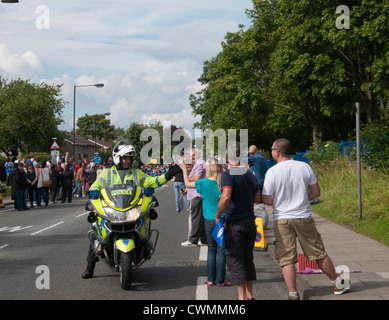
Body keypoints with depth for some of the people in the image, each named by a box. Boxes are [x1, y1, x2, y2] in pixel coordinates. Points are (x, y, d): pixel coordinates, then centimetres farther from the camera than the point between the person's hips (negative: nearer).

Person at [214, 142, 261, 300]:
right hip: (250, 220, 7)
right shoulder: (250, 174, 10)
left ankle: (242, 296, -2)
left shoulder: (228, 174, -13)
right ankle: (249, 294, 20)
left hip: (235, 223, -7)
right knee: (248, 257, 15)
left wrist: (217, 215, -15)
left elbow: (226, 197, -26)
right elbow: (257, 199, 15)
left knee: (234, 258, 0)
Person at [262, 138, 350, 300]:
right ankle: (338, 283, 27)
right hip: (304, 218, 3)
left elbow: (267, 200, -9)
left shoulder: (272, 172, -10)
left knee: (286, 259, 3)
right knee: (319, 253, 14)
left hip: (282, 220, -2)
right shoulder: (304, 167, -1)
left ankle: (293, 293, 0)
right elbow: (316, 192, 5)